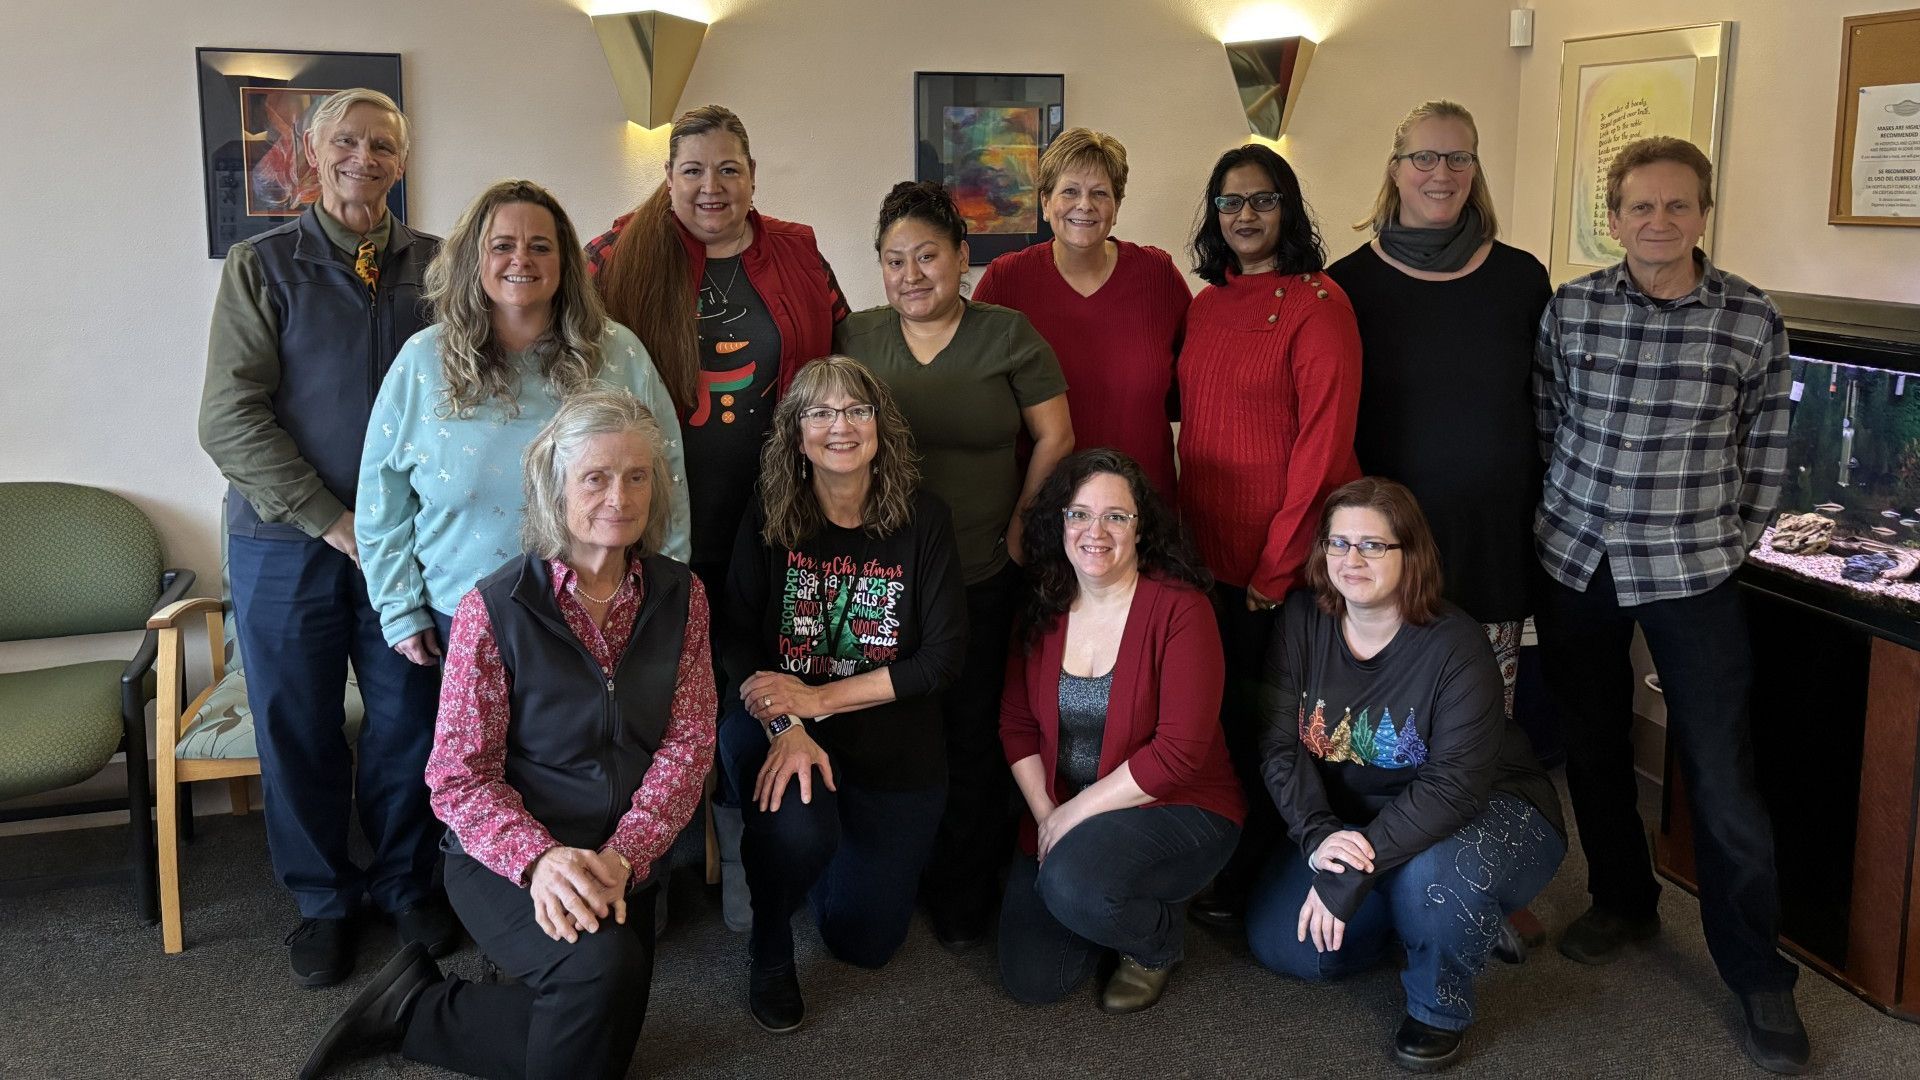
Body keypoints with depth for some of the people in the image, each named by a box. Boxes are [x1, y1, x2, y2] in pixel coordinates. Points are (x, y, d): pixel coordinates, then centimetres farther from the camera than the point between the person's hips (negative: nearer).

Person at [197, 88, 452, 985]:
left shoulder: (435, 265, 4)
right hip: (287, 540, -1)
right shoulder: (261, 265, 0)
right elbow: (229, 418, -7)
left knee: (409, 717, 8)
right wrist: (331, 520, -12)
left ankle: (403, 880, 29)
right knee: (297, 727, 7)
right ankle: (322, 899, 26)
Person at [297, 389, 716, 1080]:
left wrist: (622, 857, -22)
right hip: (505, 860, -5)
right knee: (602, 966, -32)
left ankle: (414, 1017, 25)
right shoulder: (494, 610, -14)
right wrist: (539, 858, -32)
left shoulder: (679, 596, -3)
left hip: (624, 860, 5)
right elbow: (459, 778, -14)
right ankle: (419, 1004, -3)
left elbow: (687, 743, -7)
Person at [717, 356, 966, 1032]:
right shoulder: (768, 522, -5)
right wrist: (785, 730, -27)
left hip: (893, 747, 1)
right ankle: (769, 950, -1)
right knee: (797, 829, -35)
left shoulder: (923, 522, -8)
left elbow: (943, 655, -11)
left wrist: (817, 699, -16)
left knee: (864, 941, 7)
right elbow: (738, 641, -9)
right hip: (776, 726, -1)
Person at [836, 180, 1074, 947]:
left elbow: (1055, 435, 3)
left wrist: (1020, 527, -1)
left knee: (973, 738, 2)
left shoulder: (1008, 336, 1)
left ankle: (965, 895, 19)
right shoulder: (855, 338, 7)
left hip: (982, 577, -1)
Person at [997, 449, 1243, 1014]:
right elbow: (1016, 725, 4)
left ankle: (1158, 938, 2)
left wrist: (1077, 811, -19)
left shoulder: (1180, 608, -18)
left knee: (1072, 887, -34)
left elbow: (1180, 751, -22)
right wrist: (1045, 815, -9)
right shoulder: (1041, 608, -1)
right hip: (1064, 814, 5)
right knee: (1030, 978, -6)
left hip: (1177, 811, -5)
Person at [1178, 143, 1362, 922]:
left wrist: (1277, 565, -16)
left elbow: (1321, 443, -15)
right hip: (1212, 552, 6)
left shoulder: (1317, 303, -11)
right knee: (1226, 711, 14)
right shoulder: (1205, 306, 10)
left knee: (1268, 719, 6)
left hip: (1287, 563, -6)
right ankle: (1228, 869, 31)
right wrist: (1189, 537, 8)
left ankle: (1254, 884, 23)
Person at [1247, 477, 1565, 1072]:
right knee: (1280, 943, -5)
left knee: (1433, 875, -38)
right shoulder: (1303, 621, -10)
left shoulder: (1455, 645, -24)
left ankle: (1439, 1009, -5)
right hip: (1353, 817, 5)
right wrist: (1318, 836, -30)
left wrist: (1354, 874, -35)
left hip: (1487, 813, -5)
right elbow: (1281, 745, -12)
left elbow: (1454, 785, -31)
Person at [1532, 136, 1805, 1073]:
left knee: (1722, 773, -2)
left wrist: (1731, 539, 3)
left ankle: (1757, 974, 12)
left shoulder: (1752, 319, -4)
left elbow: (1765, 449, 4)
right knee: (1592, 746, 14)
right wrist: (1561, 518, 5)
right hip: (1575, 562, 2)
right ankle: (1621, 902, 36)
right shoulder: (1568, 308, -1)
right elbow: (1541, 424, 6)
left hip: (1692, 573, -2)